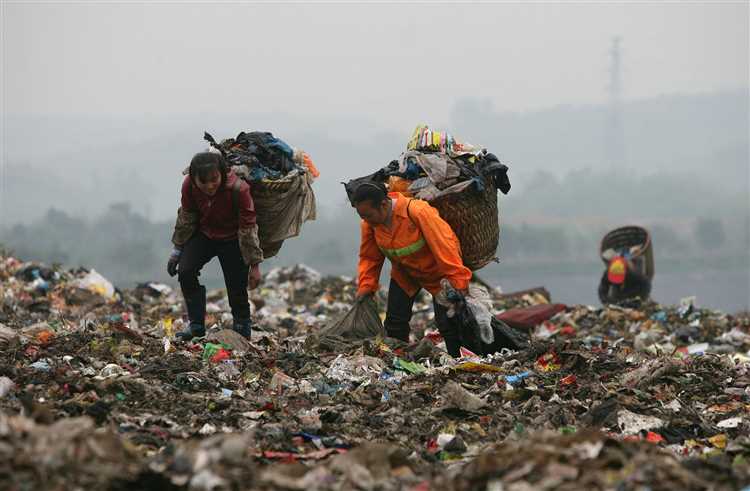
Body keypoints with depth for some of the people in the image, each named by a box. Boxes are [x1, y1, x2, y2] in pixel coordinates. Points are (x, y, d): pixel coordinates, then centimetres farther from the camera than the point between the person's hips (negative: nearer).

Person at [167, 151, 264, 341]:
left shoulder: (238, 189, -32)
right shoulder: (189, 185, -22)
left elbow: (248, 227, -24)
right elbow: (186, 217, -3)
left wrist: (255, 265, -21)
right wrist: (177, 249, 2)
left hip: (232, 238, -3)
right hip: (204, 233, 3)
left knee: (236, 286, -7)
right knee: (185, 272, -14)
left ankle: (242, 325, 20)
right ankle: (196, 324, -1)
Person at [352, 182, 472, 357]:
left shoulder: (418, 212, -36)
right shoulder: (369, 223, -16)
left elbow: (444, 246, -34)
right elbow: (369, 257, -3)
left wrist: (459, 282, -34)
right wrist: (366, 286, -16)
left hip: (436, 270, -5)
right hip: (404, 275, 5)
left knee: (446, 322, -10)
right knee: (394, 322, 2)